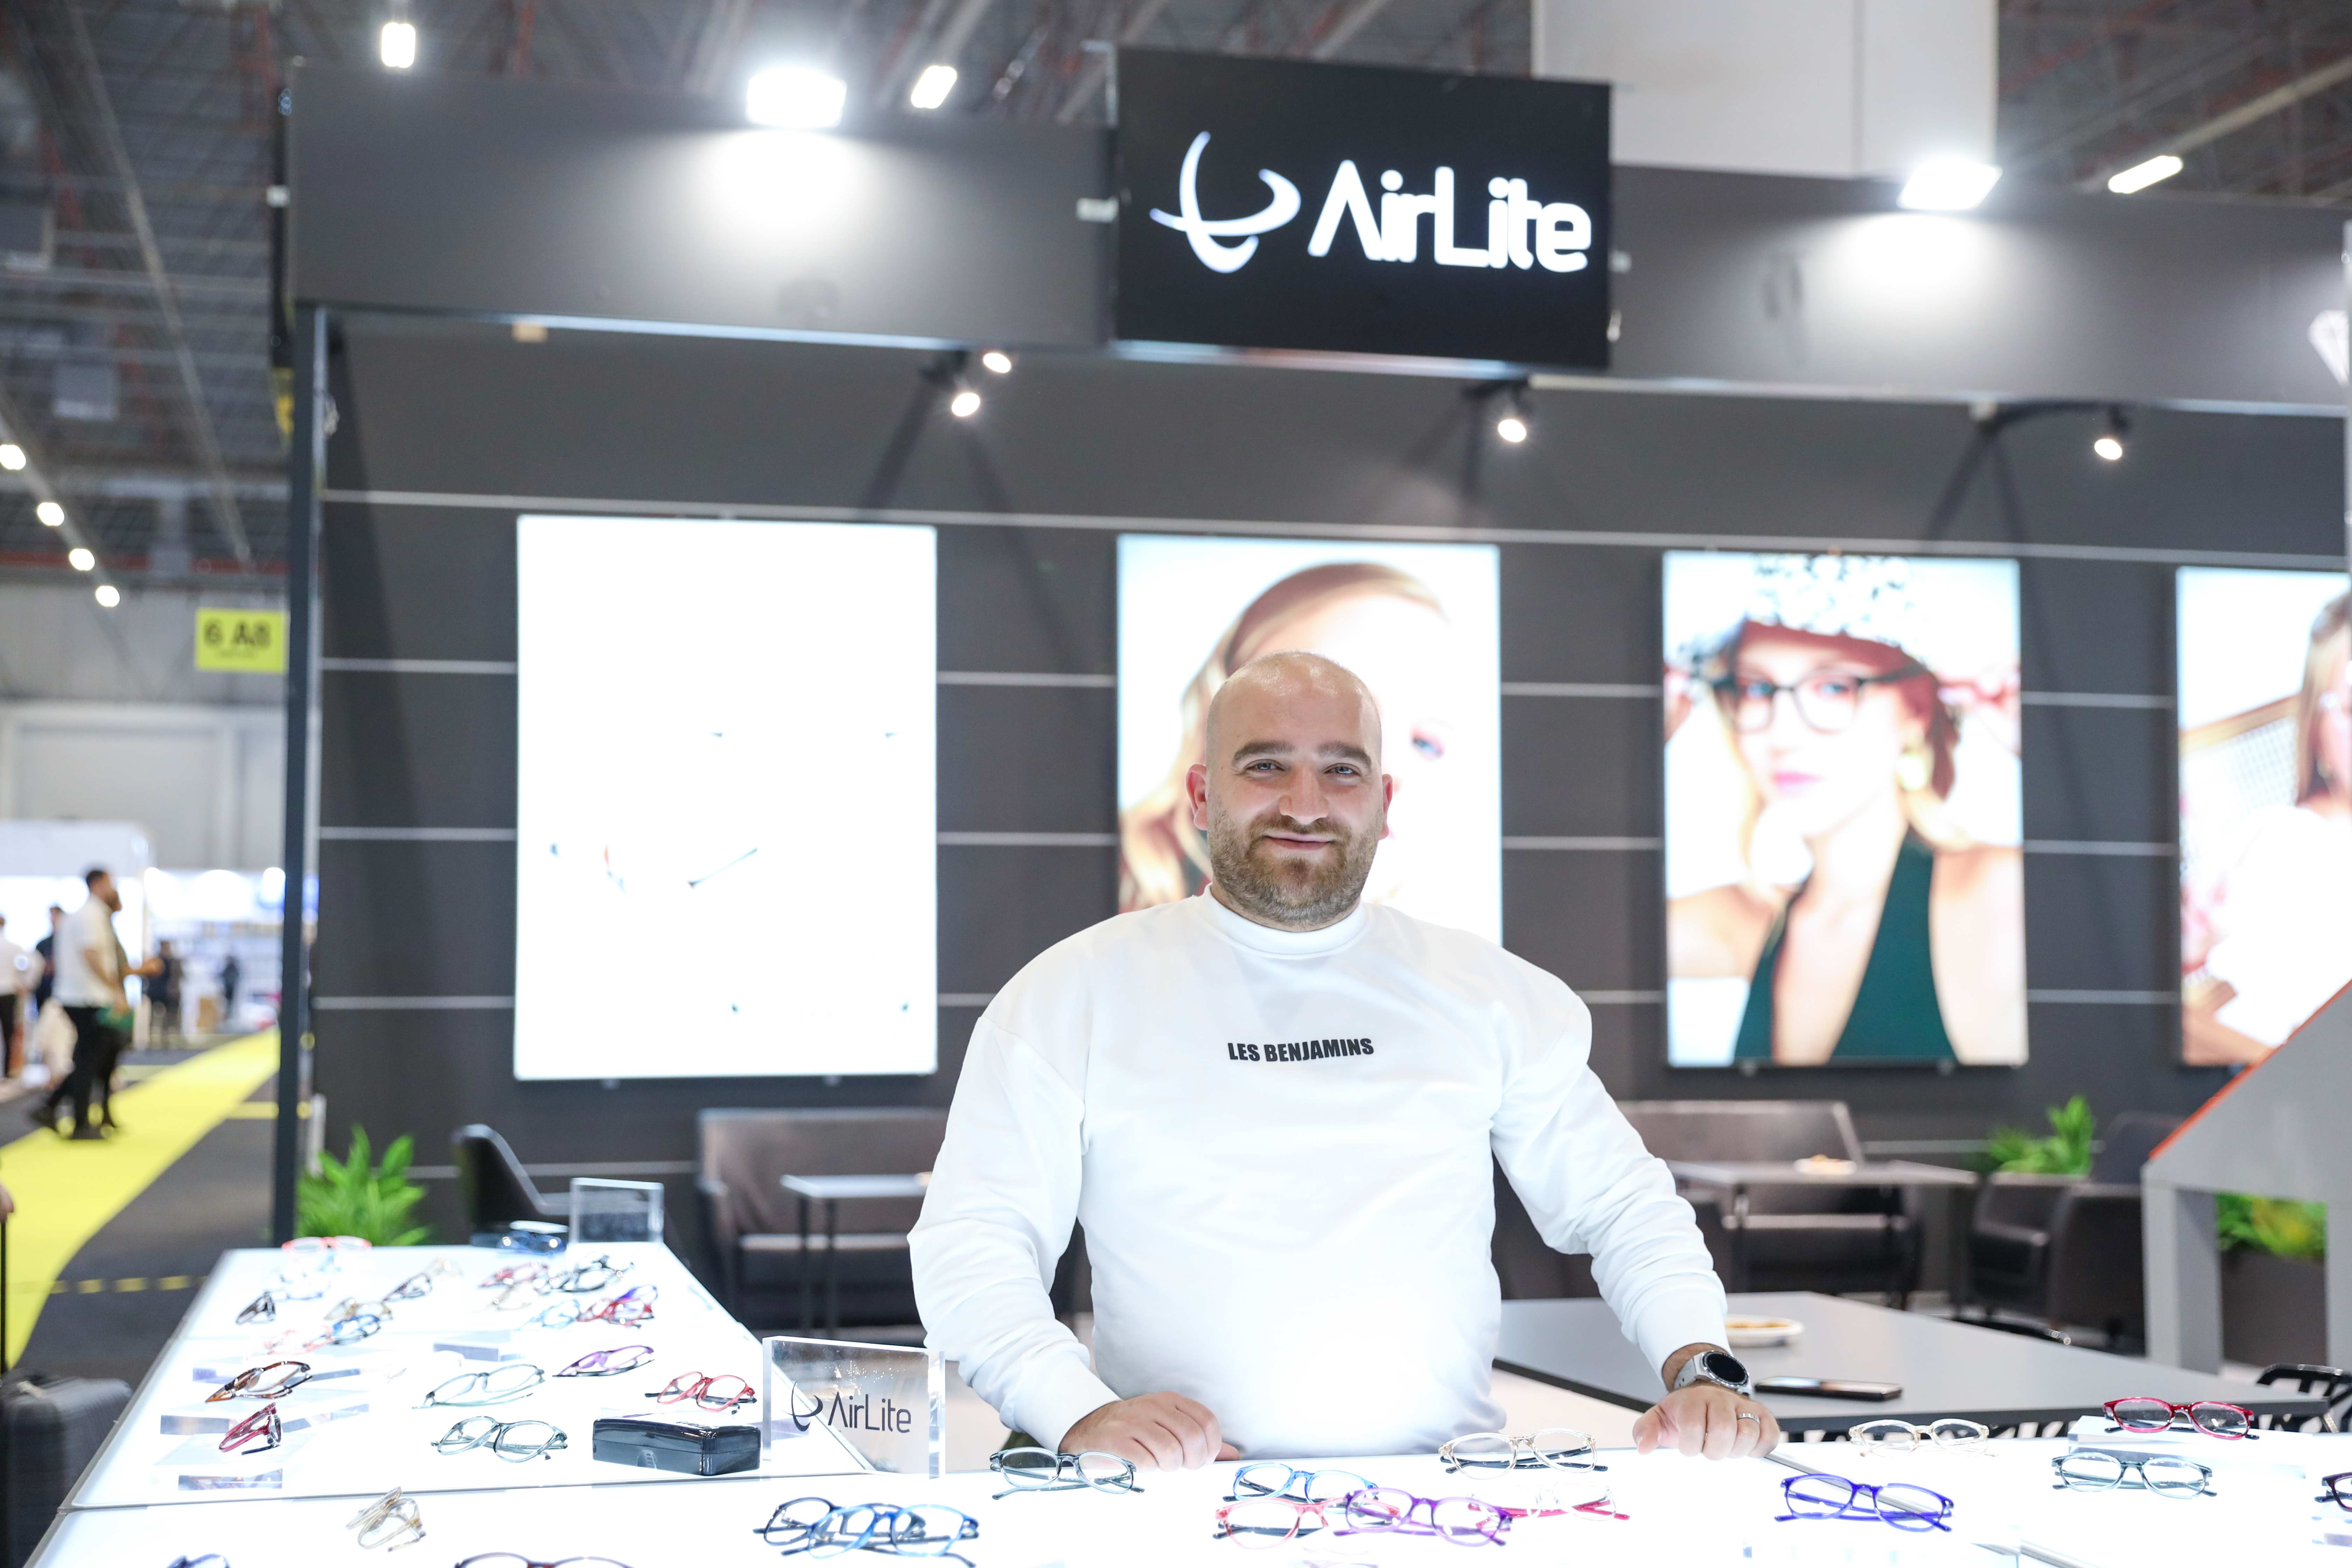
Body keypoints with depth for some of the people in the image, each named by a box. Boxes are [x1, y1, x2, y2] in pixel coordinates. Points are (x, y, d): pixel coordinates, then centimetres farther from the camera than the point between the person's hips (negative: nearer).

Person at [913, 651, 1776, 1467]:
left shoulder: (1492, 993, 12)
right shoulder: (1077, 993, 4)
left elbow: (1623, 1207, 15)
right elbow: (970, 1242, -1)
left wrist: (1700, 1369, -4)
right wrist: (1082, 1412, -18)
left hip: (1443, 1489, 1)